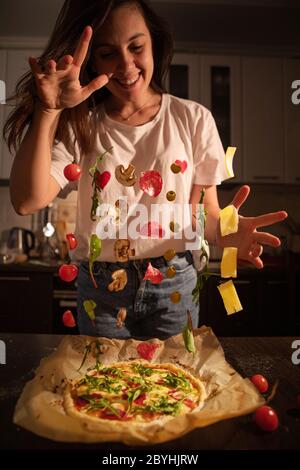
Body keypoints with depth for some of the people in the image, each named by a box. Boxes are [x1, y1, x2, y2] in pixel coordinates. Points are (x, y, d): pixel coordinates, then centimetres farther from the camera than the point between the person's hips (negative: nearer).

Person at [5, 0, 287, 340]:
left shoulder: (193, 119, -3)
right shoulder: (80, 126, -2)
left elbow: (205, 210, -2)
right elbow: (27, 201, -16)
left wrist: (223, 230, -25)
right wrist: (48, 111, -24)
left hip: (173, 285, 0)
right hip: (99, 288, 1)